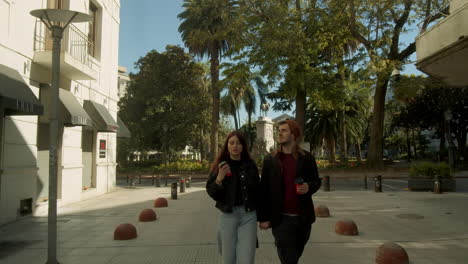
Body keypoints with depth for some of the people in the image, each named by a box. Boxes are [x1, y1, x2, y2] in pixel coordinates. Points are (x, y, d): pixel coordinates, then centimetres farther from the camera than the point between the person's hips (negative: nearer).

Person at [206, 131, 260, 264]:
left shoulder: (250, 165, 2)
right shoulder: (220, 165, 0)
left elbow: (257, 190, 8)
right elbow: (210, 192, -3)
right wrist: (219, 179, -21)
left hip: (248, 215, 0)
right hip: (228, 216, 0)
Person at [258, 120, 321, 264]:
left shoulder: (307, 158, 2)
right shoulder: (270, 160, 0)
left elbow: (316, 181, 10)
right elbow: (264, 190, 0)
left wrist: (309, 187, -14)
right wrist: (263, 218, -3)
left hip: (303, 217, 2)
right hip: (281, 218, -2)